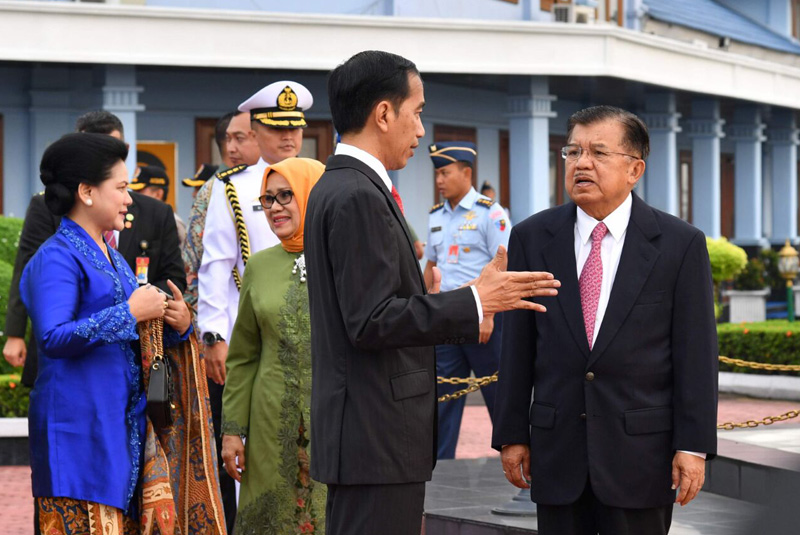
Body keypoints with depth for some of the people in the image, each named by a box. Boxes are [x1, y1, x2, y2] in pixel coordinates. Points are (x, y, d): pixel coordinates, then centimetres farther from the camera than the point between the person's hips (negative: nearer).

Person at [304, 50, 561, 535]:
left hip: (367, 434, 11)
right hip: (377, 437, -11)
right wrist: (474, 302, -18)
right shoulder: (358, 197, -16)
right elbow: (371, 321, -22)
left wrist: (426, 301, 25)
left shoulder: (337, 189, 16)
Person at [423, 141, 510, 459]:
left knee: (498, 394, 3)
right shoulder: (436, 216, 12)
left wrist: (488, 316, -18)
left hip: (482, 316, -6)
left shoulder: (489, 214, -9)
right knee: (442, 394, 6)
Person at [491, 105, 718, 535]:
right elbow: (517, 348, 6)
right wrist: (511, 434, 4)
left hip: (641, 450, -2)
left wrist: (694, 446, -8)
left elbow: (695, 353, -3)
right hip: (558, 449, 2)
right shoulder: (531, 238, 5)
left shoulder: (681, 244, -2)